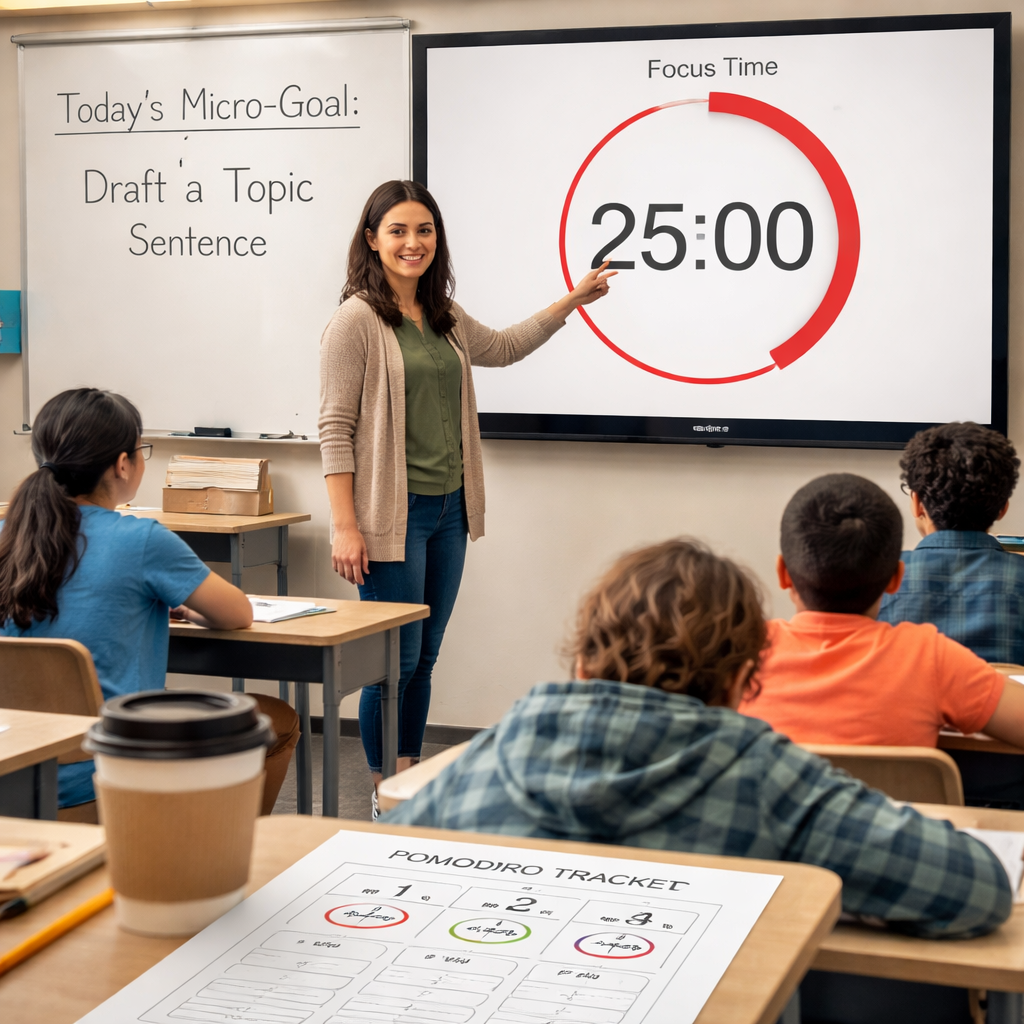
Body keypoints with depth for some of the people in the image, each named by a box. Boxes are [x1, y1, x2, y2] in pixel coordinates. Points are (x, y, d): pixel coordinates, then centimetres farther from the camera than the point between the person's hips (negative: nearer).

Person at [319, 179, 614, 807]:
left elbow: (502, 348, 31)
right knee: (395, 658, -2)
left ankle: (412, 776, 26)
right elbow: (336, 428, -12)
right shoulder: (357, 320, -10)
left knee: (425, 655, 14)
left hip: (448, 508, 7)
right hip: (394, 513, -7)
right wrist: (345, 526, -16)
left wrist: (571, 302, 26)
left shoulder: (444, 318, 11)